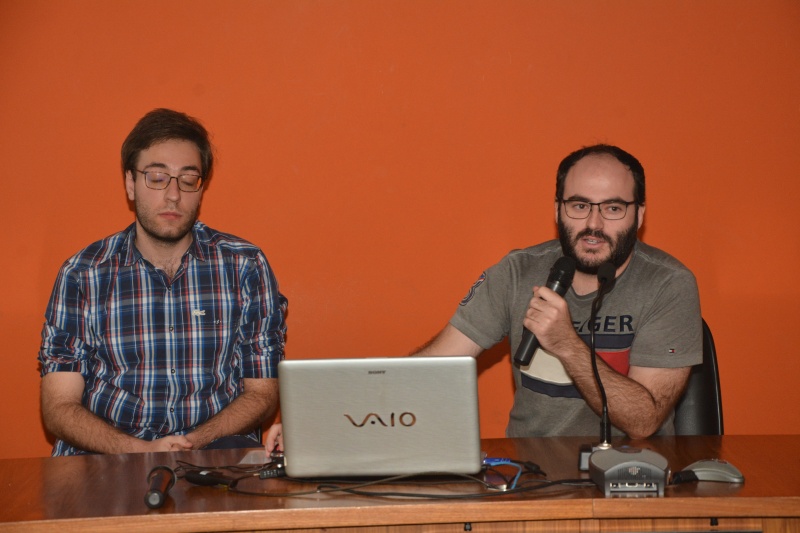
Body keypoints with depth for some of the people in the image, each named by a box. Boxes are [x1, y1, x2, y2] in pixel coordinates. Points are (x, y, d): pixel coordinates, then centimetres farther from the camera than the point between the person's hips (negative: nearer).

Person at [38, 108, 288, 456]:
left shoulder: (246, 266, 5)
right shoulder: (81, 274, 4)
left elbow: (262, 393, 7)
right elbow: (59, 408, 1)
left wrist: (196, 441, -12)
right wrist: (141, 450, -16)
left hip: (217, 451, 0)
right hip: (106, 458, 0)